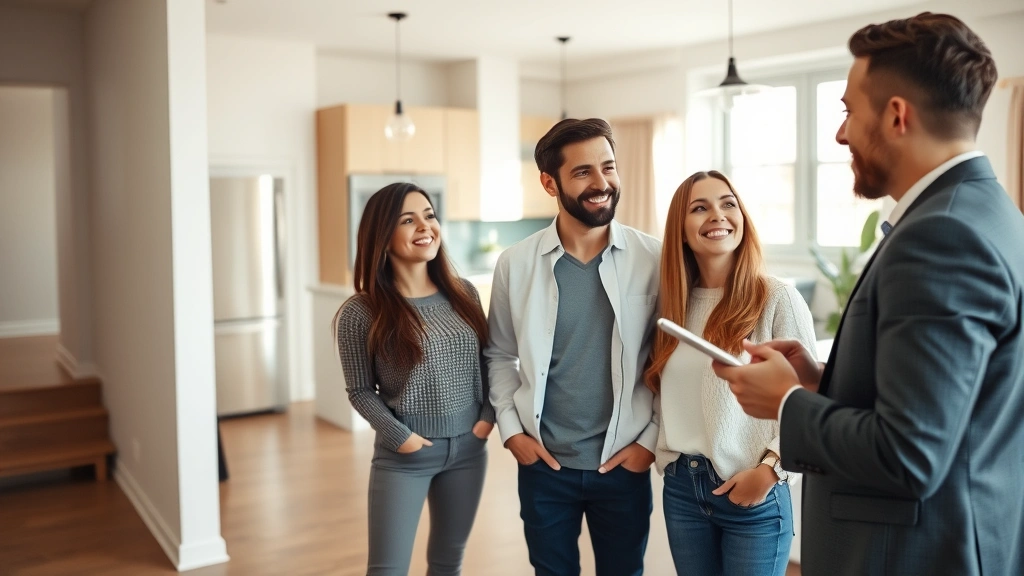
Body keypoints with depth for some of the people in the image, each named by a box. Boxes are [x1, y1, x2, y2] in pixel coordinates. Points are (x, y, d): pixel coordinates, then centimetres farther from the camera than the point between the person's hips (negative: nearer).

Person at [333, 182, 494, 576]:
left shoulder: (463, 293, 2)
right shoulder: (361, 312, -11)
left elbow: (485, 361, 9)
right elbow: (360, 390, -6)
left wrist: (488, 415, -3)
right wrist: (398, 435, -16)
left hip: (469, 447, 4)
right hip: (402, 455, -4)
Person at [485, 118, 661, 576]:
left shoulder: (653, 258, -8)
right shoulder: (515, 264, -4)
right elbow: (500, 356, 6)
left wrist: (652, 439, -5)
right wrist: (510, 430, -3)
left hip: (624, 463, -1)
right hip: (543, 463, 1)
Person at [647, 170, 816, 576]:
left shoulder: (778, 299, -10)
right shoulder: (675, 303, 5)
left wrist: (768, 471, -16)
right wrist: (668, 458, 4)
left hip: (754, 496, -4)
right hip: (680, 489, 5)